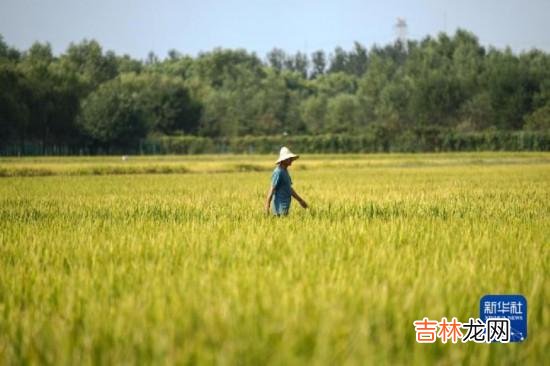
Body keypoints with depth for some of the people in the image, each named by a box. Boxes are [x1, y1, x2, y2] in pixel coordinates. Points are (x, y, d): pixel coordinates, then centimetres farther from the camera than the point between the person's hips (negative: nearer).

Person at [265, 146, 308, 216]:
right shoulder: (278, 172, -15)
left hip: (285, 205, 10)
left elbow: (289, 189, 25)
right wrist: (267, 206, -23)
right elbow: (272, 189, -19)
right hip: (280, 207, -10)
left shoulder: (285, 171, 16)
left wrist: (300, 200, 27)